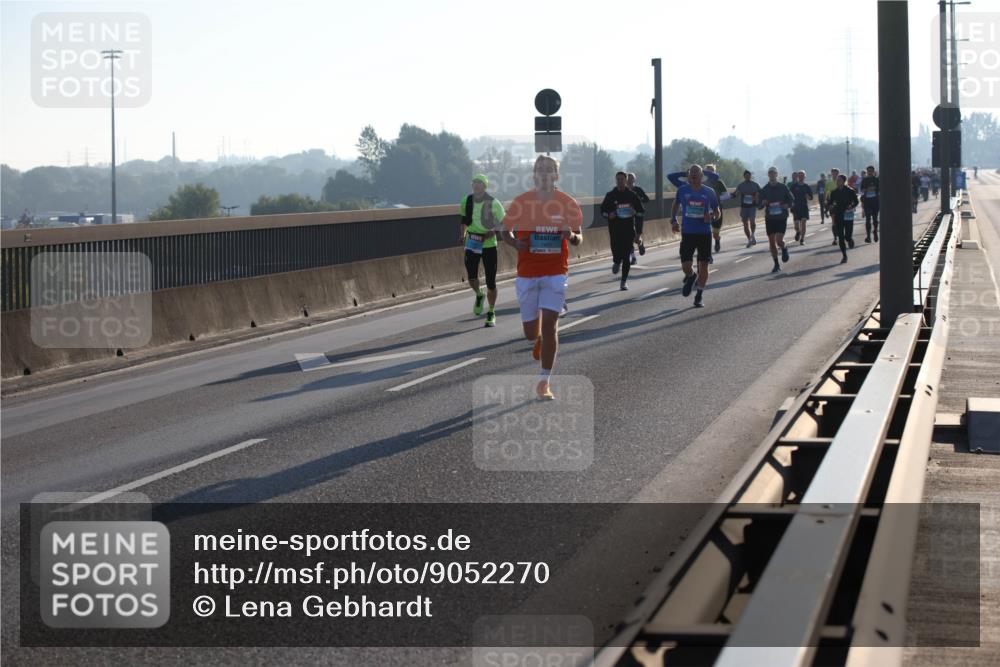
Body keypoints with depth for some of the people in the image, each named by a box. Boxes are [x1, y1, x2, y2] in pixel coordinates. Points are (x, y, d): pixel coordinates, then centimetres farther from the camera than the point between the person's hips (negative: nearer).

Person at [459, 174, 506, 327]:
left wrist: (487, 236, -17)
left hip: (489, 244, -2)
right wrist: (463, 234, 7)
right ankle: (479, 295, 25)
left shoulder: (493, 203, -10)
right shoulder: (466, 201, 2)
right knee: (471, 278, -11)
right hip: (471, 244, 2)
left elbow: (502, 223, -4)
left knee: (491, 282, 1)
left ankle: (491, 314, 18)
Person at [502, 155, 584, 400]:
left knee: (549, 324, -14)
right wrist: (515, 242, -14)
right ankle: (539, 340, 44)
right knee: (530, 332, 4)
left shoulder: (568, 203, 0)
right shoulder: (521, 202, 0)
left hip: (556, 272, -1)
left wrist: (571, 236, -18)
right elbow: (506, 232, 9)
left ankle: (544, 383, -7)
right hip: (527, 273, 1)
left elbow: (579, 238, 6)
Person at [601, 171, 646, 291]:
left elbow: (641, 210, 10)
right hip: (615, 228, 0)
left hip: (628, 228, 0)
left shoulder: (632, 195, 5)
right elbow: (603, 210, 11)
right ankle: (617, 262, 28)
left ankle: (624, 281, 6)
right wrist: (609, 215, -10)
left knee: (626, 255, -3)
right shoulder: (610, 196, 4)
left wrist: (634, 212, -12)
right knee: (617, 252, -10)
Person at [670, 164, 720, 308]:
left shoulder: (709, 192, -1)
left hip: (705, 233, 0)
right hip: (687, 233, 0)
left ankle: (700, 295, 18)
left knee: (703, 264, 3)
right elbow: (675, 205, 16)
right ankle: (691, 276, 30)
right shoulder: (683, 190, 0)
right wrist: (673, 220, 4)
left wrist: (712, 216, -15)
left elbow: (717, 212, 7)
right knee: (685, 266, -7)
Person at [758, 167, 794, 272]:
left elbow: (792, 200, 6)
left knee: (779, 241, -15)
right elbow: (759, 206, 5)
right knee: (772, 243, 3)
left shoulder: (783, 187, 0)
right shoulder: (764, 189, 3)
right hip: (769, 219, 2)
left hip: (781, 218, -2)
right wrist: (762, 203, -17)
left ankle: (784, 249, 21)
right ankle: (776, 264, 15)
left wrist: (786, 206, -14)